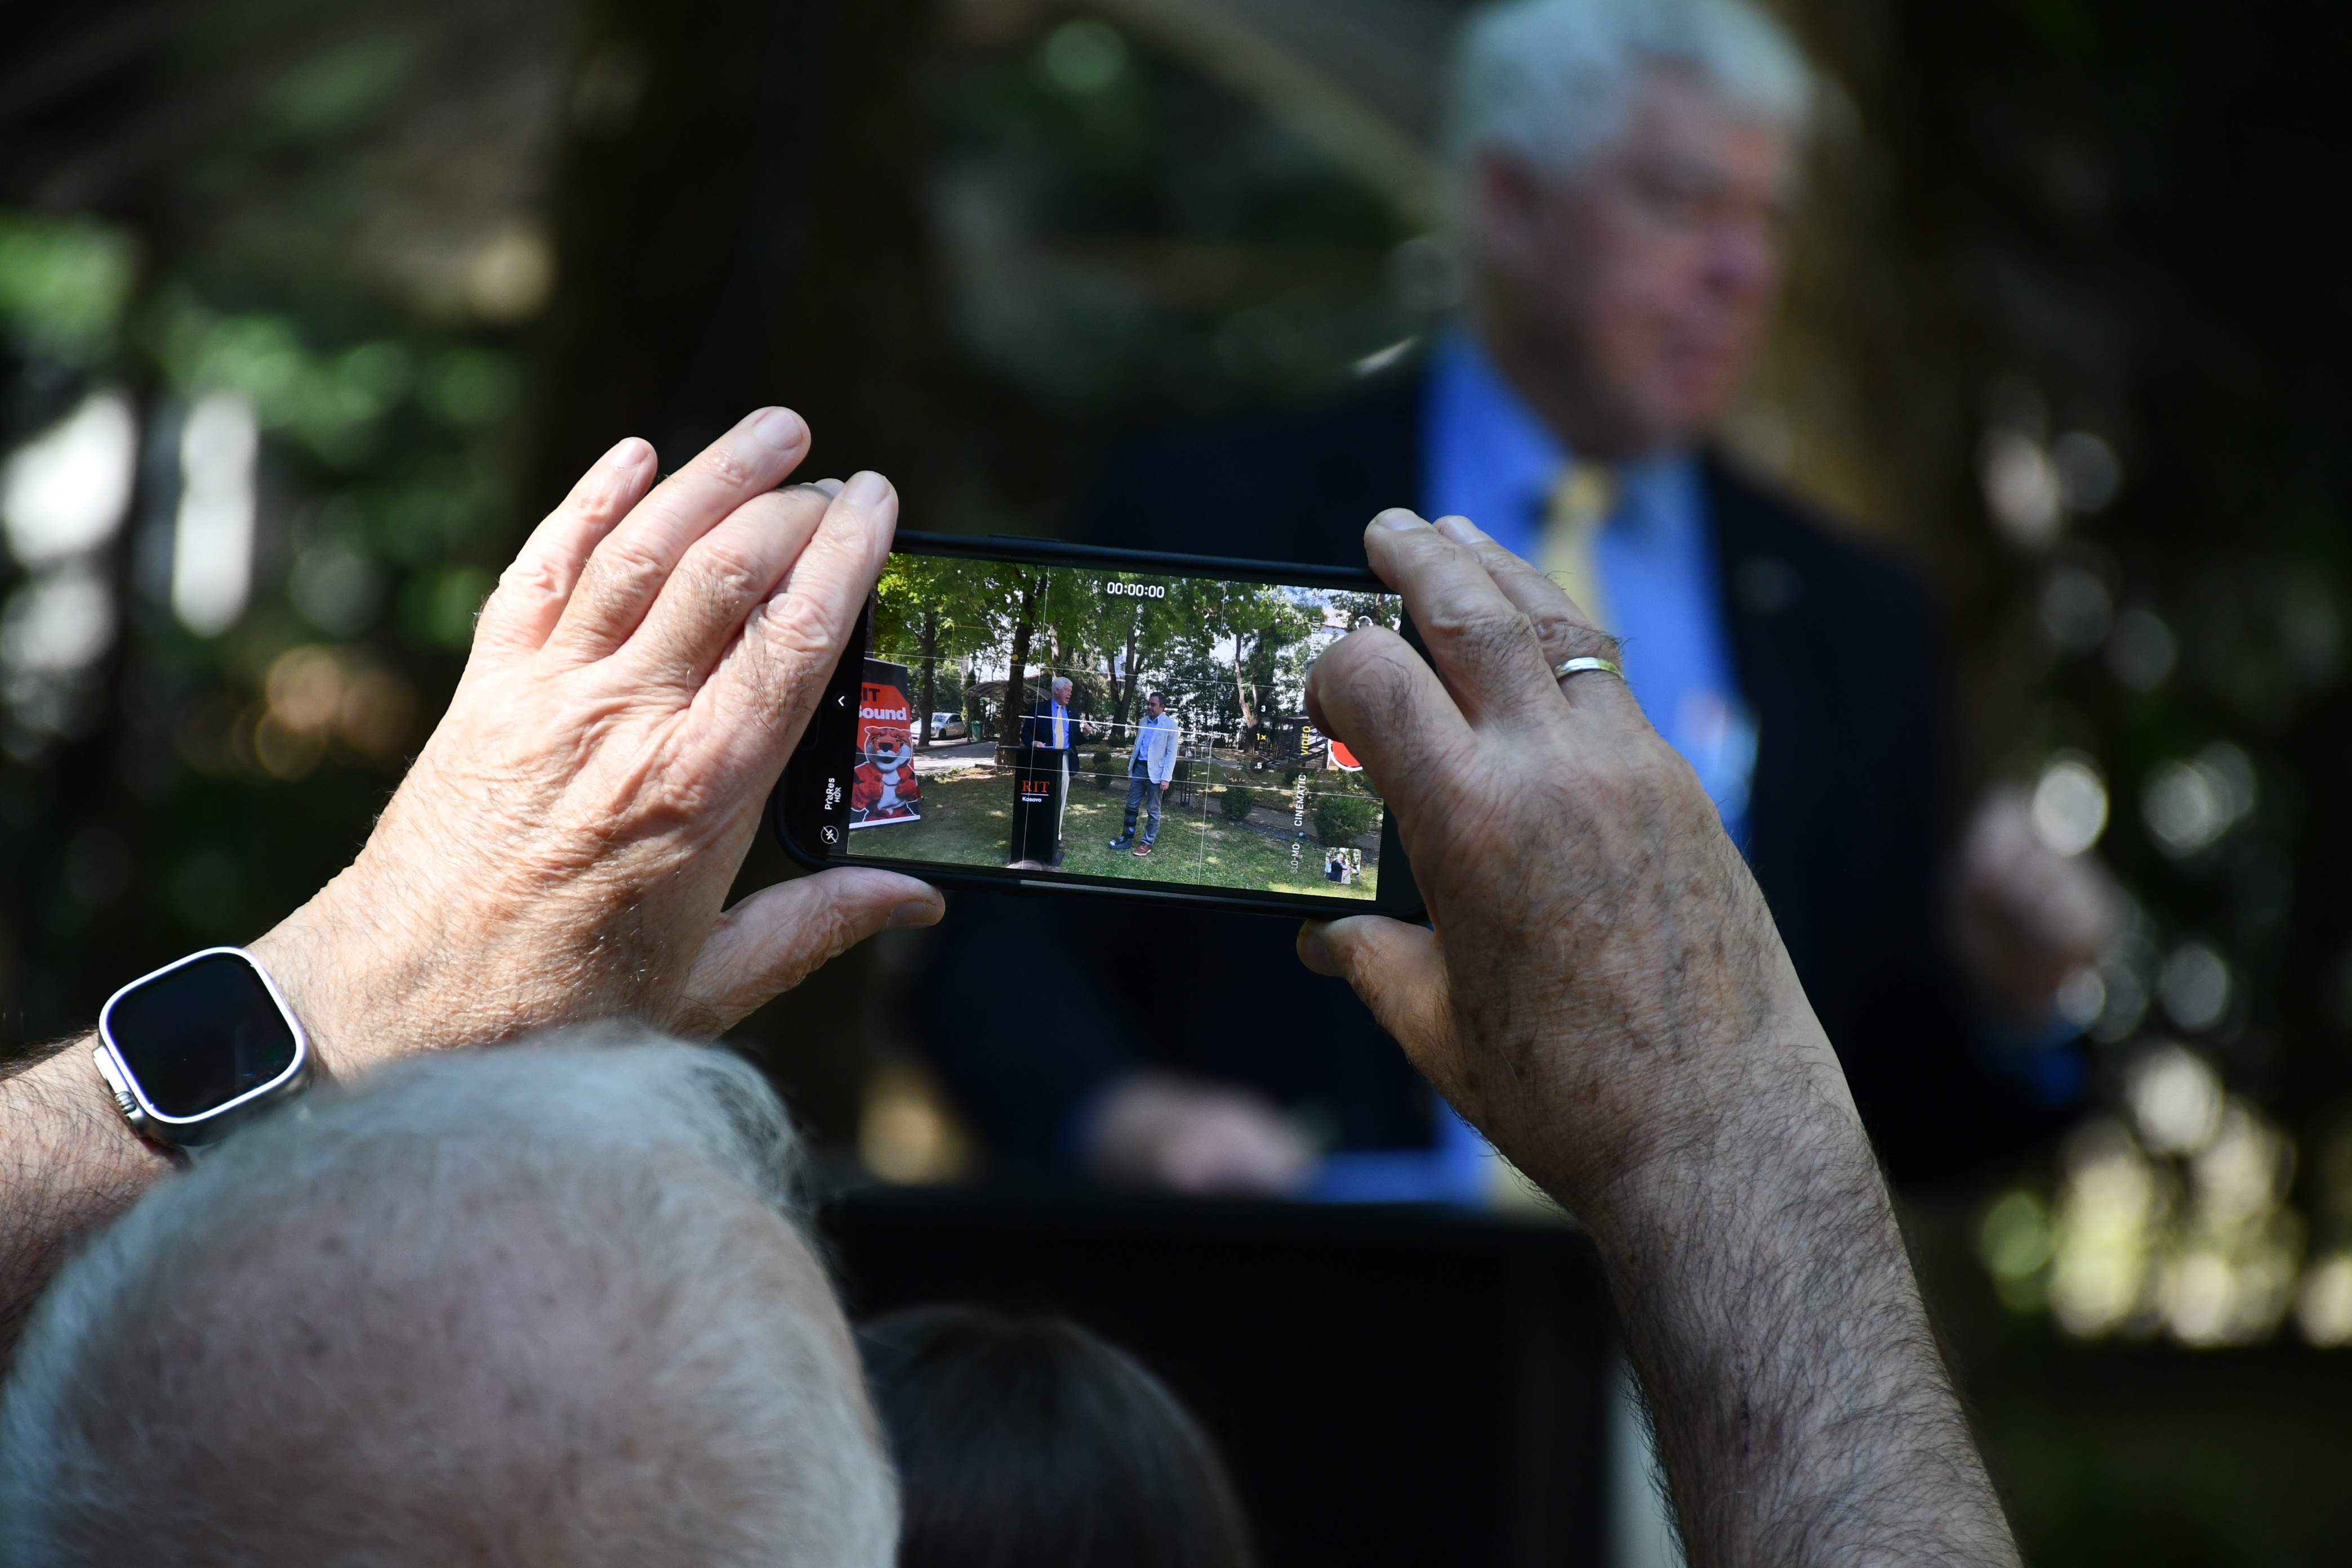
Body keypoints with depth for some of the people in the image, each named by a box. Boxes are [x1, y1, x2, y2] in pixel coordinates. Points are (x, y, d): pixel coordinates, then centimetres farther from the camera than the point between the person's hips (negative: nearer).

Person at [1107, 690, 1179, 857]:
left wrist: (1166, 778, -14)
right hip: (1139, 768, 6)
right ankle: (1127, 838, 19)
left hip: (1155, 771, -6)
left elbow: (1171, 753, -9)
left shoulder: (1170, 725, -8)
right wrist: (1130, 769, 16)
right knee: (1132, 805, 9)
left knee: (1153, 810, 4)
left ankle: (1147, 843, 11)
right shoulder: (1144, 722, 9)